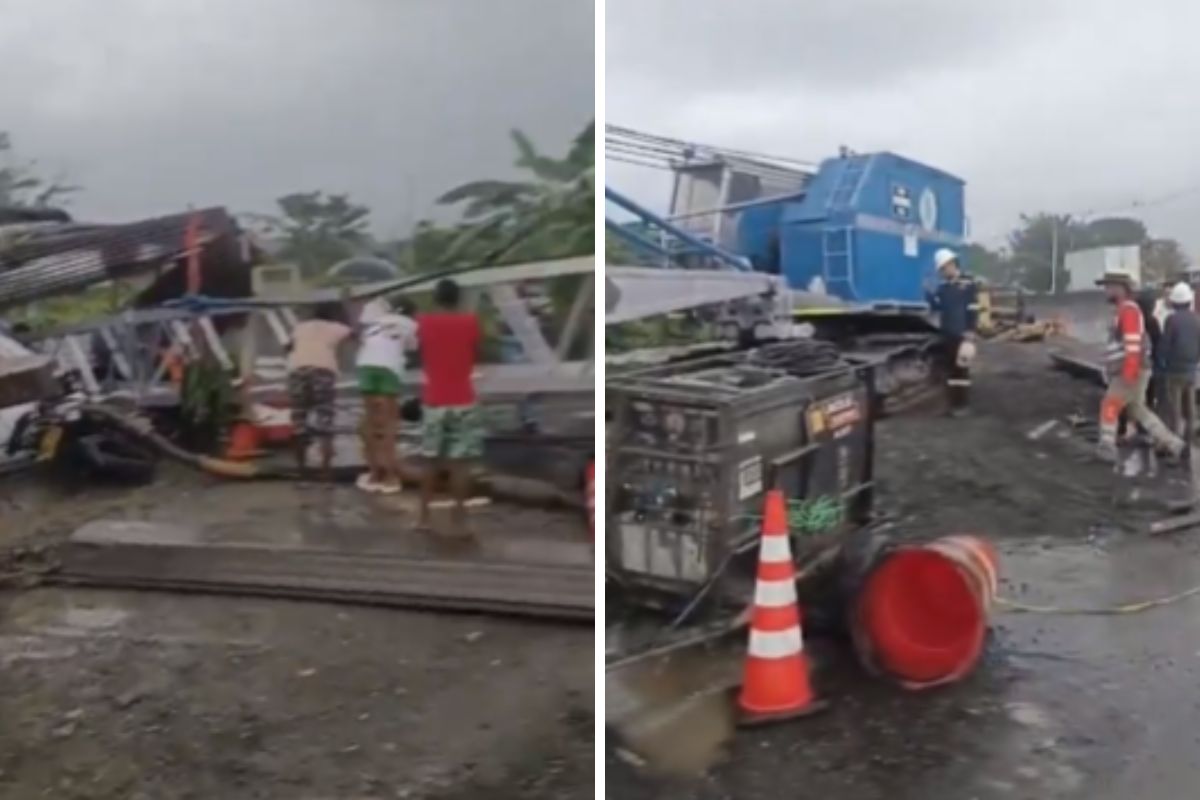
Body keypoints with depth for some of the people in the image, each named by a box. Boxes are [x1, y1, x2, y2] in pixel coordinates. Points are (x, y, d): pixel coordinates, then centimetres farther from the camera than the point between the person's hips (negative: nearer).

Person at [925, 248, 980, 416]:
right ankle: (952, 403, 18)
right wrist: (929, 294, -5)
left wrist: (969, 336, -16)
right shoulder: (943, 286, 10)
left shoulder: (968, 284, -9)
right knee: (949, 368, 10)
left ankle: (961, 404, 5)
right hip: (946, 334, 6)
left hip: (961, 335, -6)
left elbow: (973, 312, -11)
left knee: (961, 369, -1)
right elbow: (937, 307, 13)